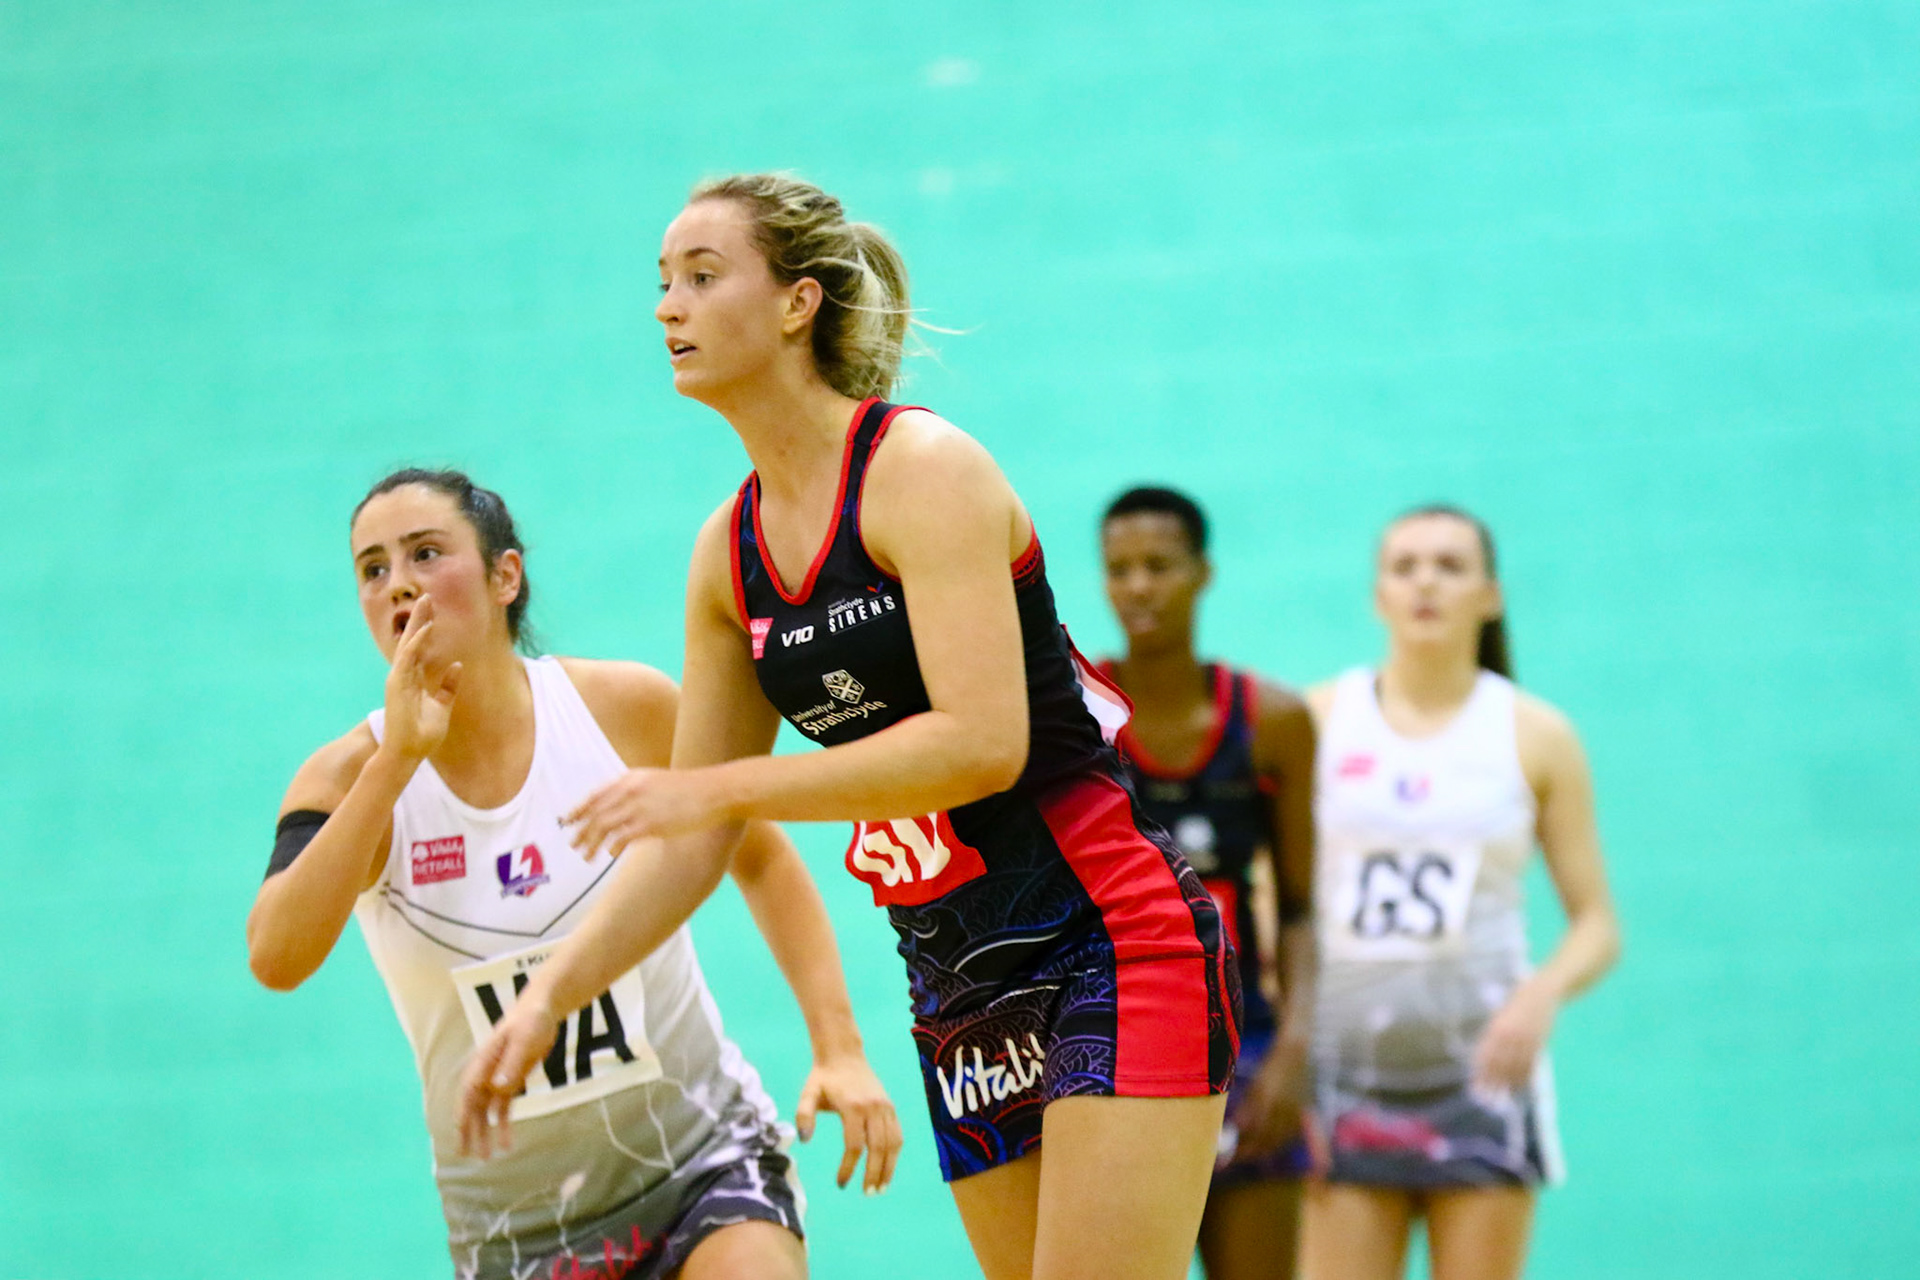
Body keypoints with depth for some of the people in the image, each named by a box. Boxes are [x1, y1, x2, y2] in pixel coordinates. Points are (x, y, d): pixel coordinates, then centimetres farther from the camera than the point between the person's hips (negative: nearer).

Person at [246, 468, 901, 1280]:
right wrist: (397, 758, -26)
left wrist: (840, 1049, -2)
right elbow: (276, 959, -25)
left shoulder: (628, 709, -6)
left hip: (701, 1151, -1)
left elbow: (760, 860, 8)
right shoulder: (350, 777, -8)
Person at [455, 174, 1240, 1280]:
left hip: (1115, 944, -7)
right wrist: (549, 995, 2)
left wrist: (722, 785, -21)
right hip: (959, 990, 7)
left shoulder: (924, 469, -12)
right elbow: (692, 844, 14)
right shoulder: (728, 551, 9)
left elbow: (983, 741, -24)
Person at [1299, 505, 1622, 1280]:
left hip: (1483, 1063, 0)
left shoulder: (1534, 737, 6)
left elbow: (1596, 924, 6)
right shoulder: (1314, 722, 6)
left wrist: (1543, 995, -15)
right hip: (1343, 1062, 0)